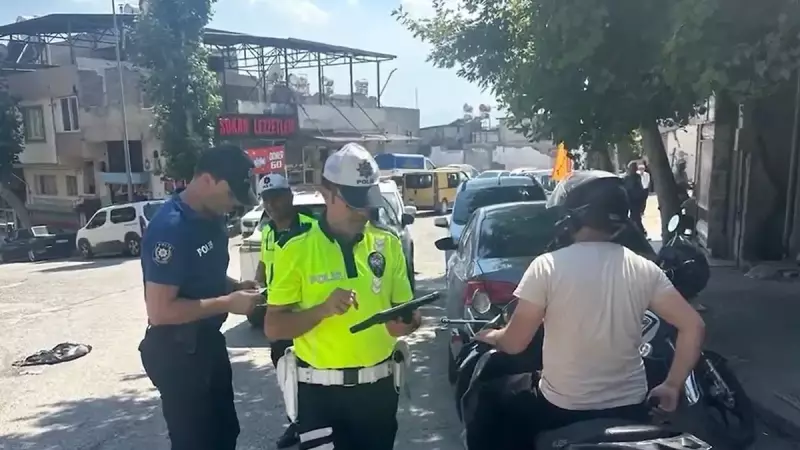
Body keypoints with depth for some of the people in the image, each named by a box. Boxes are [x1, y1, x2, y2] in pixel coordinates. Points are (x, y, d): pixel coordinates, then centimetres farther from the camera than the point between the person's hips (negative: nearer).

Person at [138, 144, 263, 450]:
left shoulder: (211, 219, 2)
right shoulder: (171, 228, -25)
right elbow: (159, 310, -27)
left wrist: (236, 288, -3)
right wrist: (228, 303, -24)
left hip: (209, 342, 9)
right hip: (176, 351, -9)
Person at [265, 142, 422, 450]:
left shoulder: (388, 244, 3)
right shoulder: (296, 249, -8)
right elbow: (273, 328, -8)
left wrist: (407, 322, -15)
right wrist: (324, 309, -23)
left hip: (378, 386, 4)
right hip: (320, 390, -3)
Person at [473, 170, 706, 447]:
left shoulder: (548, 266, -17)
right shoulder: (644, 269, -6)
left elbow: (514, 343, -14)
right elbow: (693, 326, -7)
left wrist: (490, 337, 8)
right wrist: (673, 386, 4)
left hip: (561, 410, -3)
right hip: (629, 407, 3)